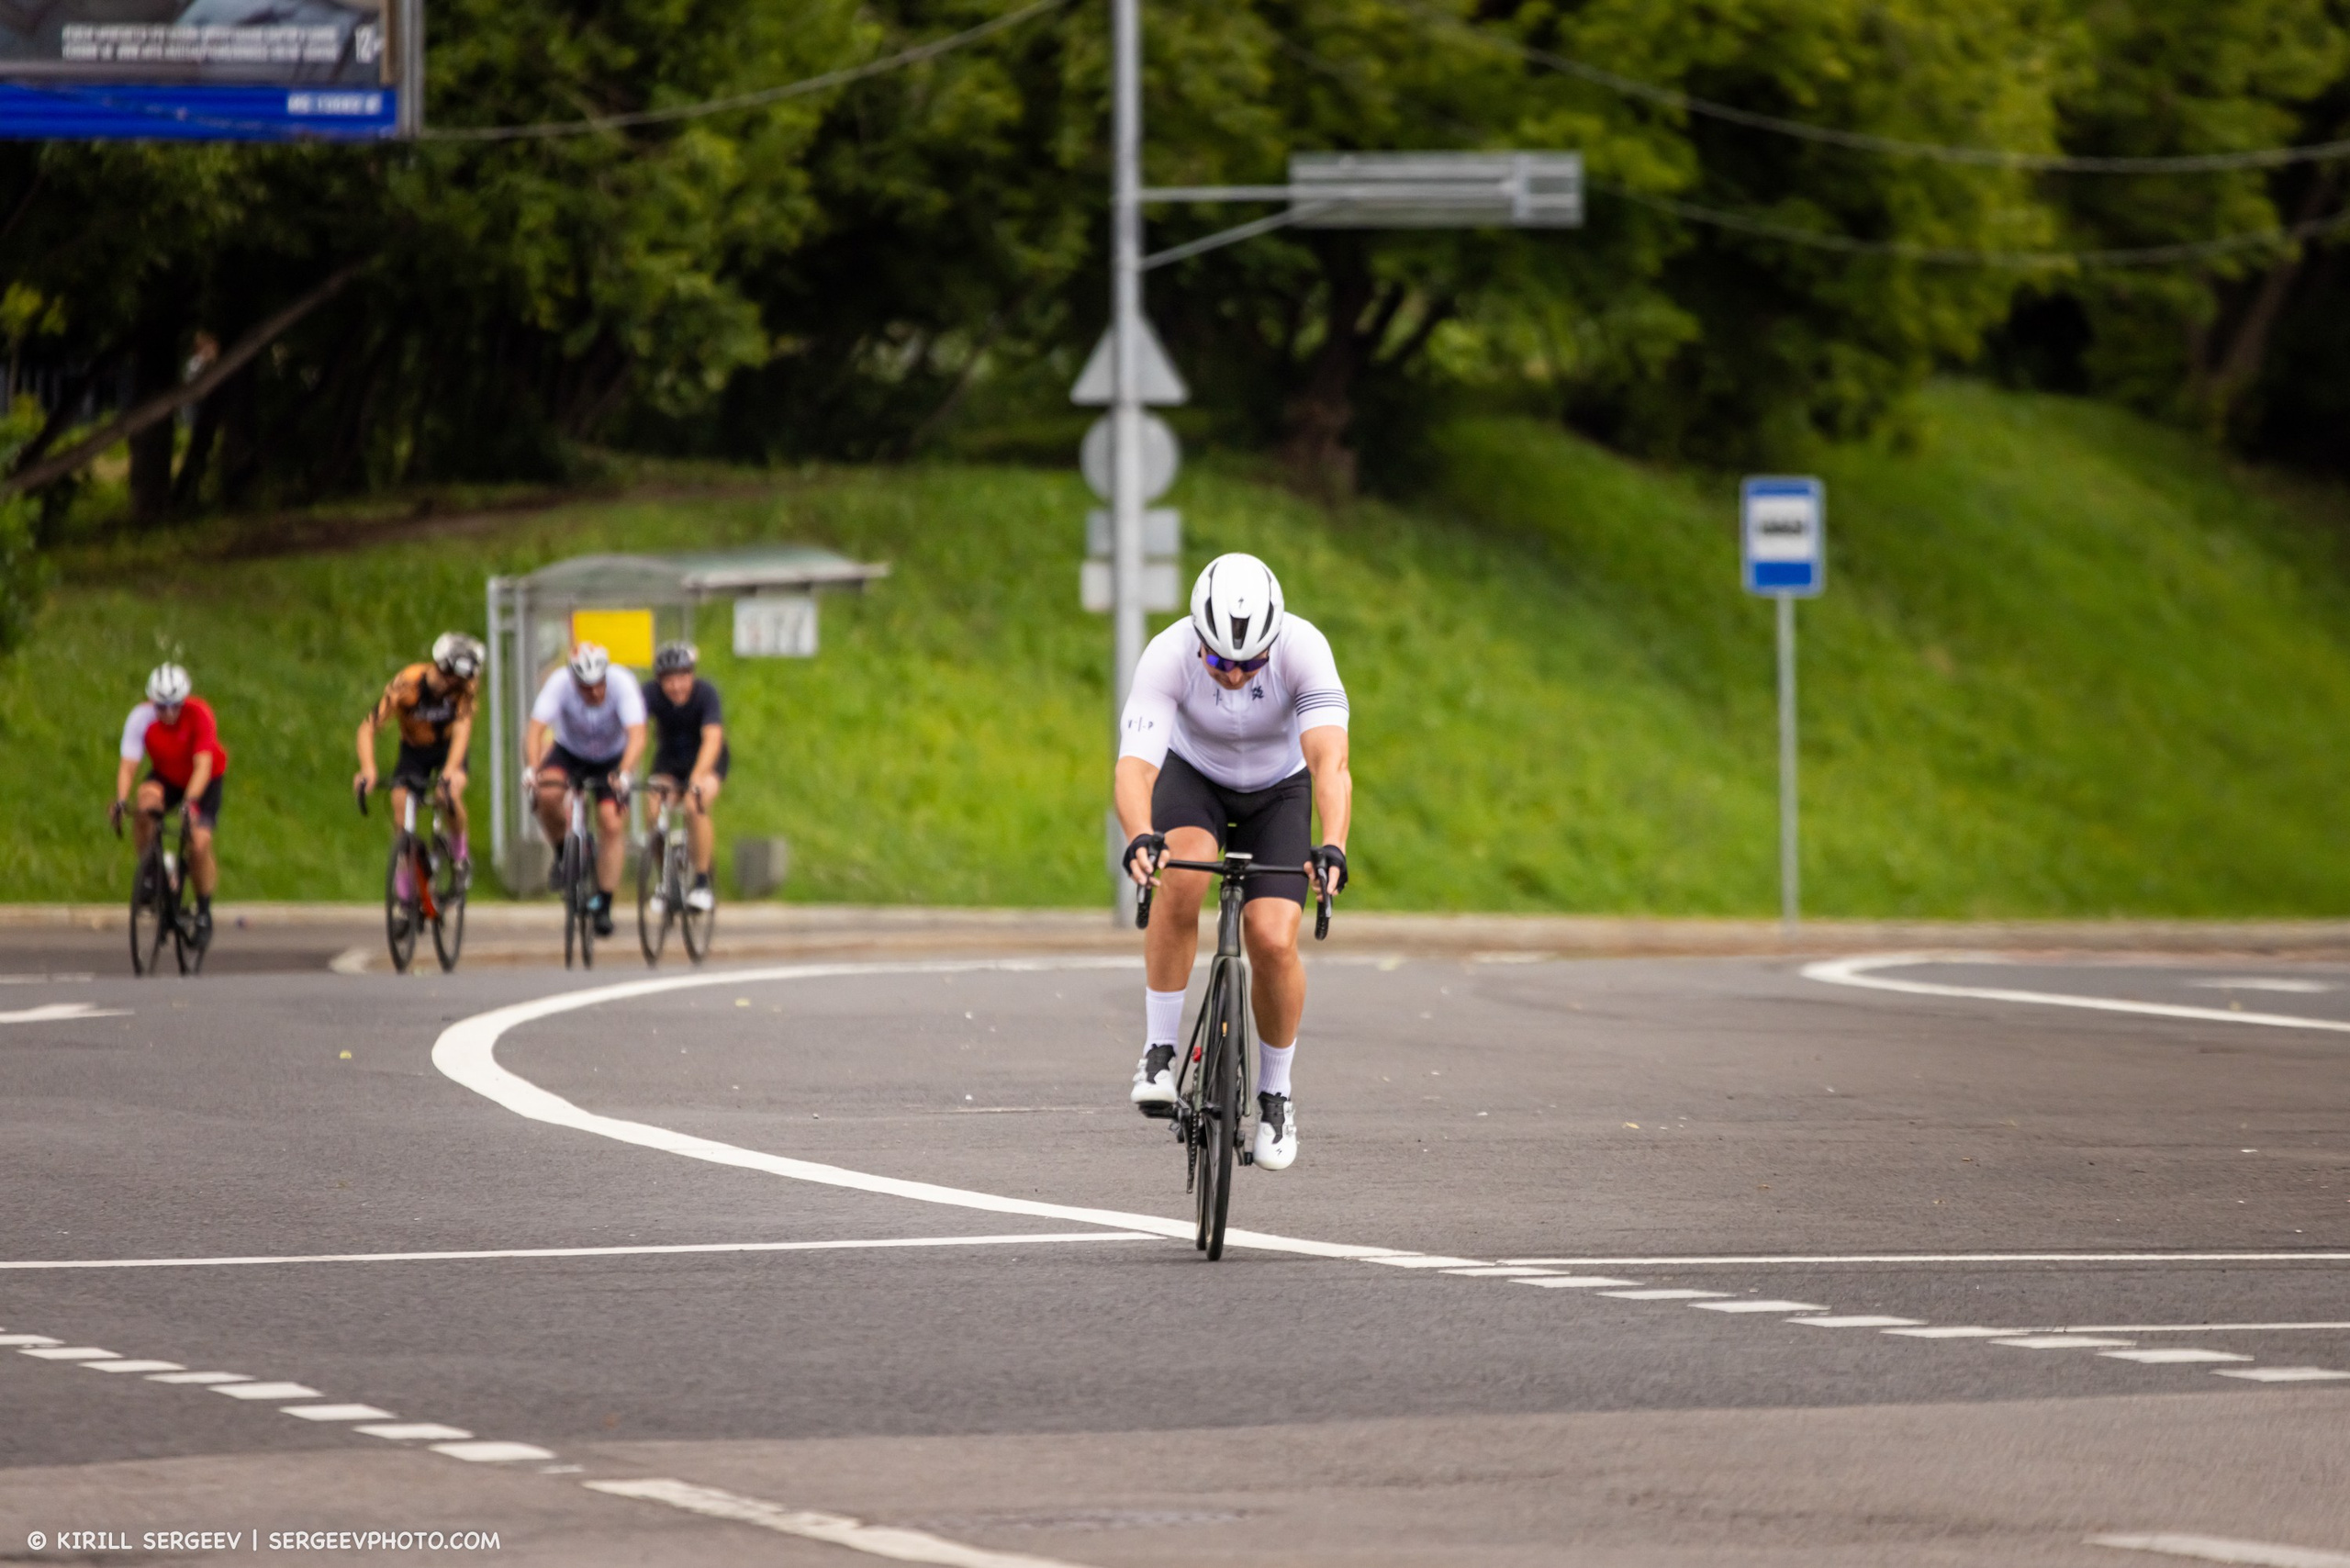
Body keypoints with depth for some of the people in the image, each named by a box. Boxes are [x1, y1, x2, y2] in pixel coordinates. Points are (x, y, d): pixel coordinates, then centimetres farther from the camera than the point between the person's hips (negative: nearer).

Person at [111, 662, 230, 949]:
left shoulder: (199, 715, -30)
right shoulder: (141, 718, -24)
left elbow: (203, 765, -36)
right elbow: (128, 765, -29)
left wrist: (191, 801, -52)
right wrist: (121, 801, -46)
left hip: (204, 782, -2)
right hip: (166, 778, 2)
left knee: (200, 842, -19)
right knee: (147, 799, -33)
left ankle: (204, 913, 0)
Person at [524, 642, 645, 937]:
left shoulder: (622, 683, -30)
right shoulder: (560, 683, -29)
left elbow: (637, 736, -40)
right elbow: (536, 729, -35)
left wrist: (623, 774, -55)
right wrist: (531, 769, -52)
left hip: (611, 759, 0)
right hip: (569, 752, 0)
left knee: (612, 824, -16)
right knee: (547, 795, -30)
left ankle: (604, 906, -6)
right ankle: (562, 855, -3)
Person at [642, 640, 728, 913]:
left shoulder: (705, 693, -29)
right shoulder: (651, 695, -24)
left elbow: (712, 739, -41)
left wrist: (697, 779, -56)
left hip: (706, 758, -3)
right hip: (669, 758, 3)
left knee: (695, 807, -30)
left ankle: (702, 883, -20)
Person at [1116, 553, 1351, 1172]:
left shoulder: (1303, 649, -34)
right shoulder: (1168, 656, -34)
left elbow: (1329, 759, -45)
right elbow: (1135, 765, -42)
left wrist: (1332, 848, -62)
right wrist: (1140, 838, -63)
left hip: (1278, 790, 0)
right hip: (1194, 776, 0)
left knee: (1273, 940, -16)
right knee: (1181, 878, -33)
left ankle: (1275, 1092, 9)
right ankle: (1159, 1051, -18)